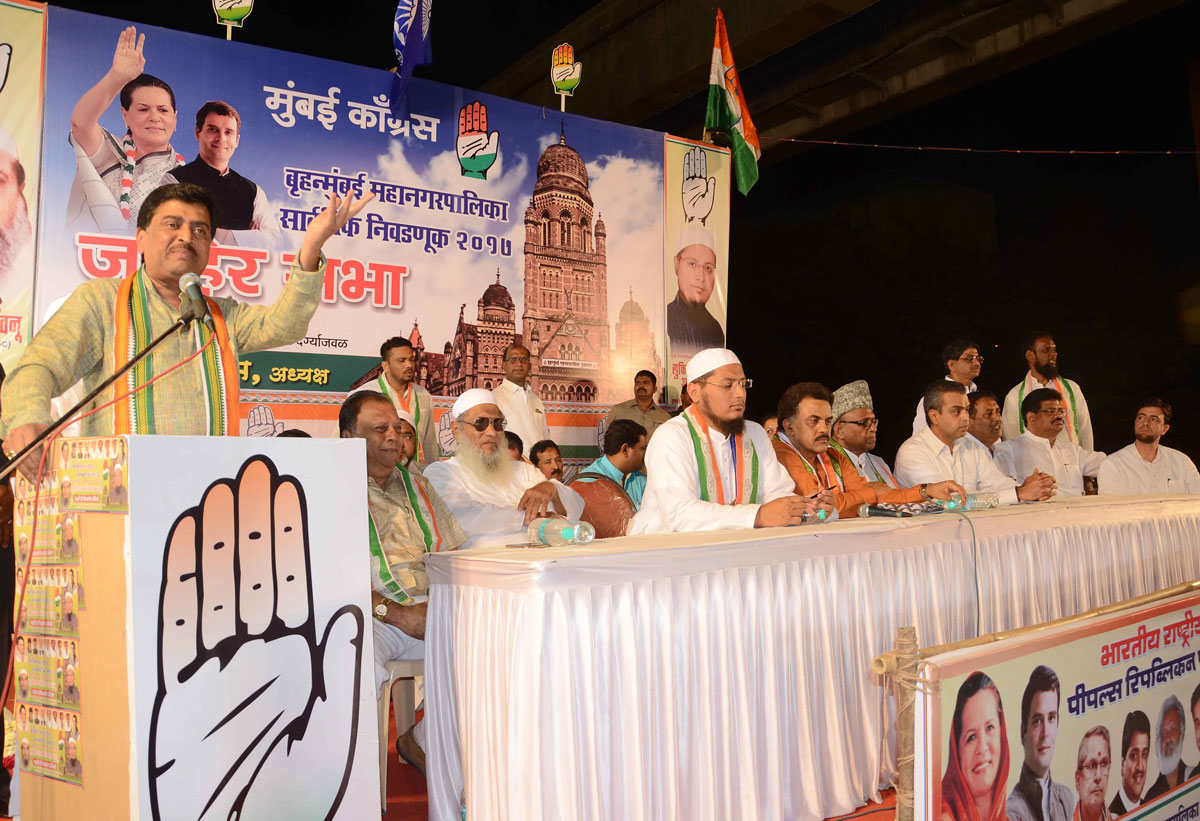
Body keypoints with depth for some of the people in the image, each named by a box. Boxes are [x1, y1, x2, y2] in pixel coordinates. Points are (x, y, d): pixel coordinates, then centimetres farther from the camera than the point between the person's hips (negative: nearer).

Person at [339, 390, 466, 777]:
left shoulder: (417, 485, 22)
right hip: (368, 615, -5)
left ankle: (422, 740, 2)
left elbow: (453, 555, 20)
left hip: (432, 610, 5)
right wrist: (398, 614, -14)